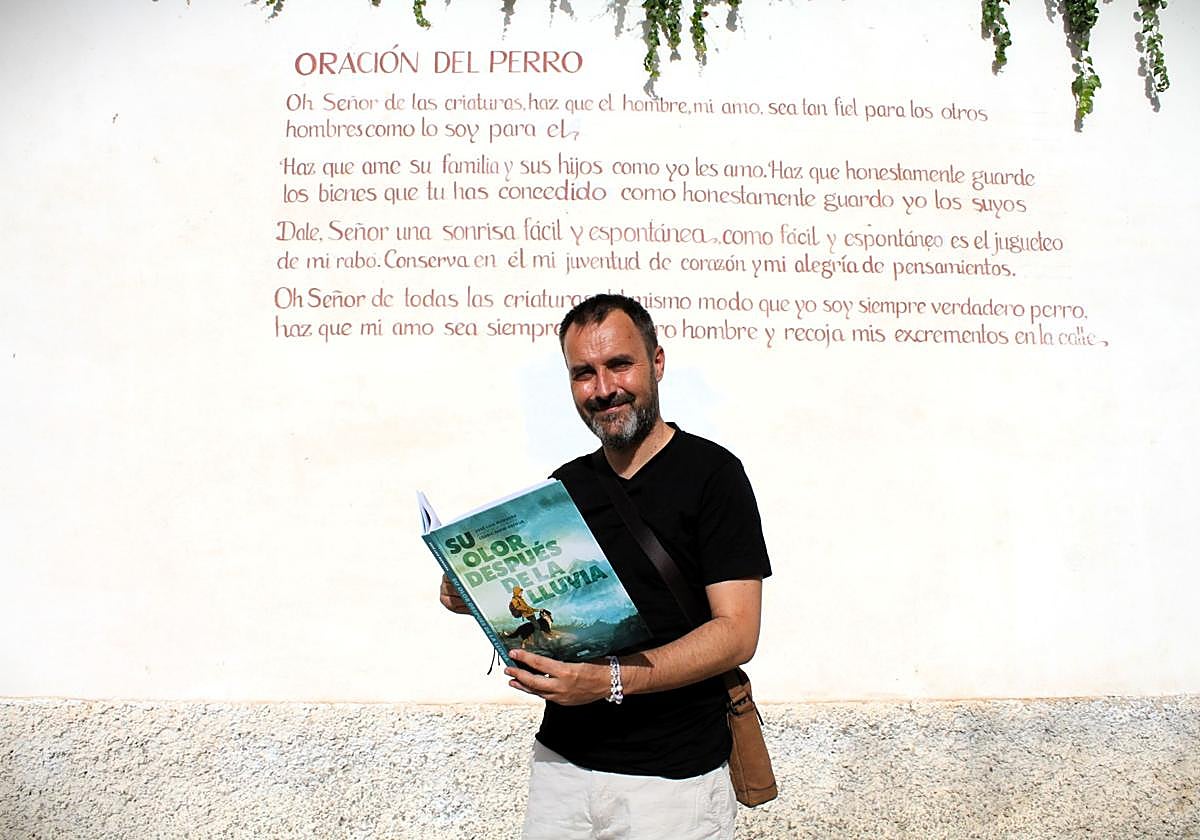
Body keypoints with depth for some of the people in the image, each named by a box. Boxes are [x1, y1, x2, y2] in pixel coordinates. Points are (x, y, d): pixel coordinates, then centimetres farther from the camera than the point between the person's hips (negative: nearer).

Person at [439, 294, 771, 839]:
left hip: (673, 775, -5)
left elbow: (737, 634, -16)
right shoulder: (567, 483, 8)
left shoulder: (710, 472, -10)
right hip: (562, 761, 5)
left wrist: (611, 679, -27)